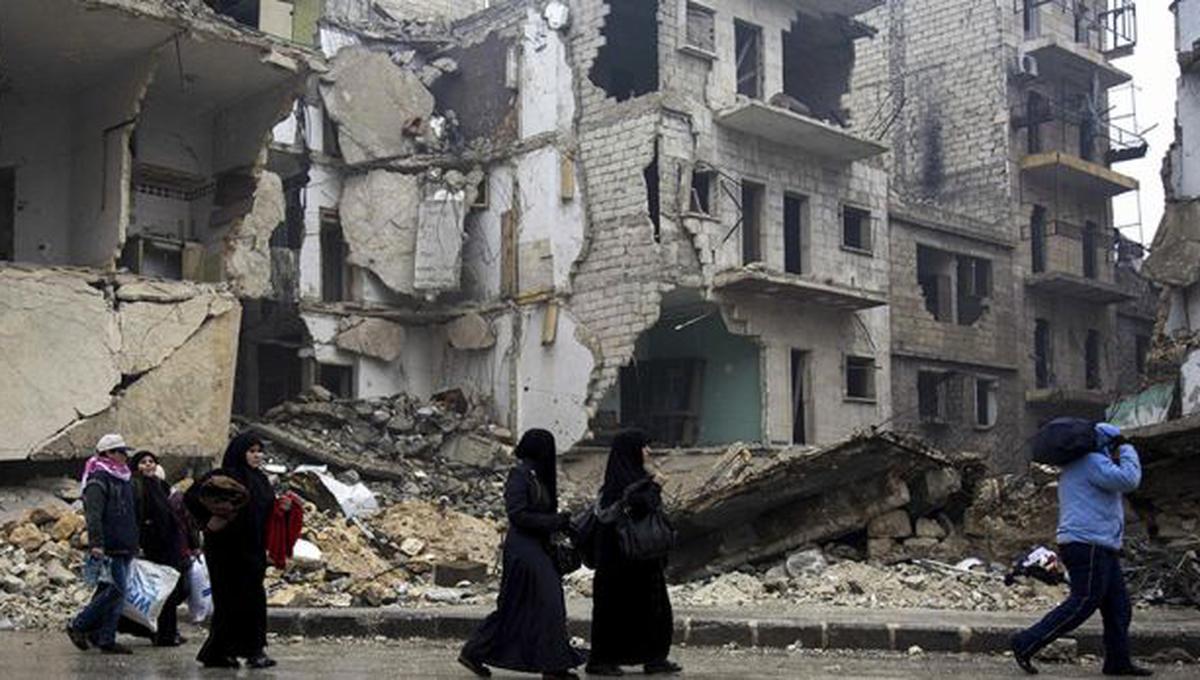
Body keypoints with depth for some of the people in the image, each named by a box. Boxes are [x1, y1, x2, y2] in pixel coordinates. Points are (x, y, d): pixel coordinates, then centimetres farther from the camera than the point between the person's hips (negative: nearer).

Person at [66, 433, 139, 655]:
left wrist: (135, 545, 25)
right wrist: (96, 544, -27)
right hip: (109, 548, -9)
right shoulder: (98, 480, -8)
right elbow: (93, 514, -18)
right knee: (116, 589, -13)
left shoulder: (122, 479, 21)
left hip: (124, 548, 9)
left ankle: (106, 639, 9)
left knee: (117, 591, 6)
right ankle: (78, 626, 0)